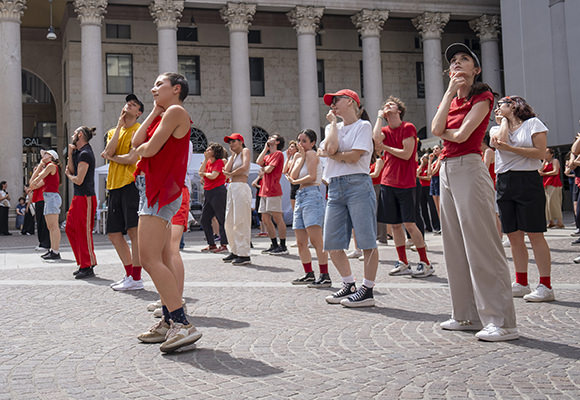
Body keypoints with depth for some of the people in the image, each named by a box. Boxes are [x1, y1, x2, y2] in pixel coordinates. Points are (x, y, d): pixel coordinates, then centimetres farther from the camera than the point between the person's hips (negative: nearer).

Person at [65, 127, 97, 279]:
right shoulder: (78, 152, 16)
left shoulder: (85, 154, -15)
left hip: (85, 197, -10)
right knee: (70, 229, 13)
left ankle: (88, 267, 1)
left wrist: (68, 175, 1)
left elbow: (79, 180, -18)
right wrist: (70, 154, 5)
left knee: (84, 232, -6)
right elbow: (71, 170, 13)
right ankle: (83, 264, 20)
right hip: (78, 197, 10)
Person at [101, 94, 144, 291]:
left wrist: (110, 157, 3)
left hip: (131, 184, -7)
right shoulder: (113, 132, 20)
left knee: (133, 230, -11)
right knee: (114, 234, 8)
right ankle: (129, 274, 18)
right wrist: (119, 126, 1)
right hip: (114, 186, 8)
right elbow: (109, 151, 0)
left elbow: (132, 158, -12)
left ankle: (136, 279, -7)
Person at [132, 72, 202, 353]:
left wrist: (140, 150, 6)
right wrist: (154, 112, 9)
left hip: (161, 191, -11)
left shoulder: (176, 111, -8)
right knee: (162, 260, 11)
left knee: (150, 259, -17)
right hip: (154, 190, 11)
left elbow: (149, 149, -16)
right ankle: (169, 322, 17)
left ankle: (182, 324, -20)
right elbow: (137, 142, 9)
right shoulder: (163, 115, 21)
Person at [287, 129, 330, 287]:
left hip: (312, 195, -9)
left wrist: (295, 182, 1)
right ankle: (309, 274, 20)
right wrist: (300, 158, 4)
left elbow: (312, 177, -13)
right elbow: (293, 175, 7)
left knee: (316, 240, -15)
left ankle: (325, 276, -14)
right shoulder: (299, 156, 21)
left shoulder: (311, 154, -2)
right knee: (301, 242, 10)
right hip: (300, 197, 9)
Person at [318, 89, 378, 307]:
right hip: (335, 187, 7)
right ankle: (349, 285, 19)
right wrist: (333, 123, 7)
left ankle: (367, 291, 1)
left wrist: (328, 154, 1)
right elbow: (330, 148, -1)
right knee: (331, 243, 5)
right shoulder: (333, 128, 20)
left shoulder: (363, 126, 1)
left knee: (367, 240, -5)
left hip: (358, 184, -7)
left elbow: (354, 156, -11)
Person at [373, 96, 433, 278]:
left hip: (405, 183, -6)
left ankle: (425, 263, 3)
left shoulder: (408, 127, -4)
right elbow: (376, 137, -12)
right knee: (395, 224, 6)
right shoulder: (385, 130, 12)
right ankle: (403, 263, 15)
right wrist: (380, 116, -1)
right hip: (387, 182, 6)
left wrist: (385, 147, -5)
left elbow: (406, 154, -13)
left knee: (409, 224, -7)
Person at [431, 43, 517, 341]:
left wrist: (442, 131, 5)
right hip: (447, 170, 8)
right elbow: (436, 129, -2)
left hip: (469, 169, -8)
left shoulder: (482, 97, -2)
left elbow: (462, 134, -14)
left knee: (481, 245, -10)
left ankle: (501, 322, -7)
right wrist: (450, 91, 0)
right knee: (456, 246, 10)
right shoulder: (450, 99, 19)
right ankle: (467, 315, 19)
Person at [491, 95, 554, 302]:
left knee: (534, 234, -9)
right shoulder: (497, 128, 17)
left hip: (528, 181, -5)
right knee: (514, 236, 5)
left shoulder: (533, 123, 4)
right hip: (504, 183, 5)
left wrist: (510, 149, -13)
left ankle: (545, 286, -7)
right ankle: (521, 284, 13)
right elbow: (499, 141, -5)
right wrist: (504, 121, 8)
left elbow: (540, 152, -7)